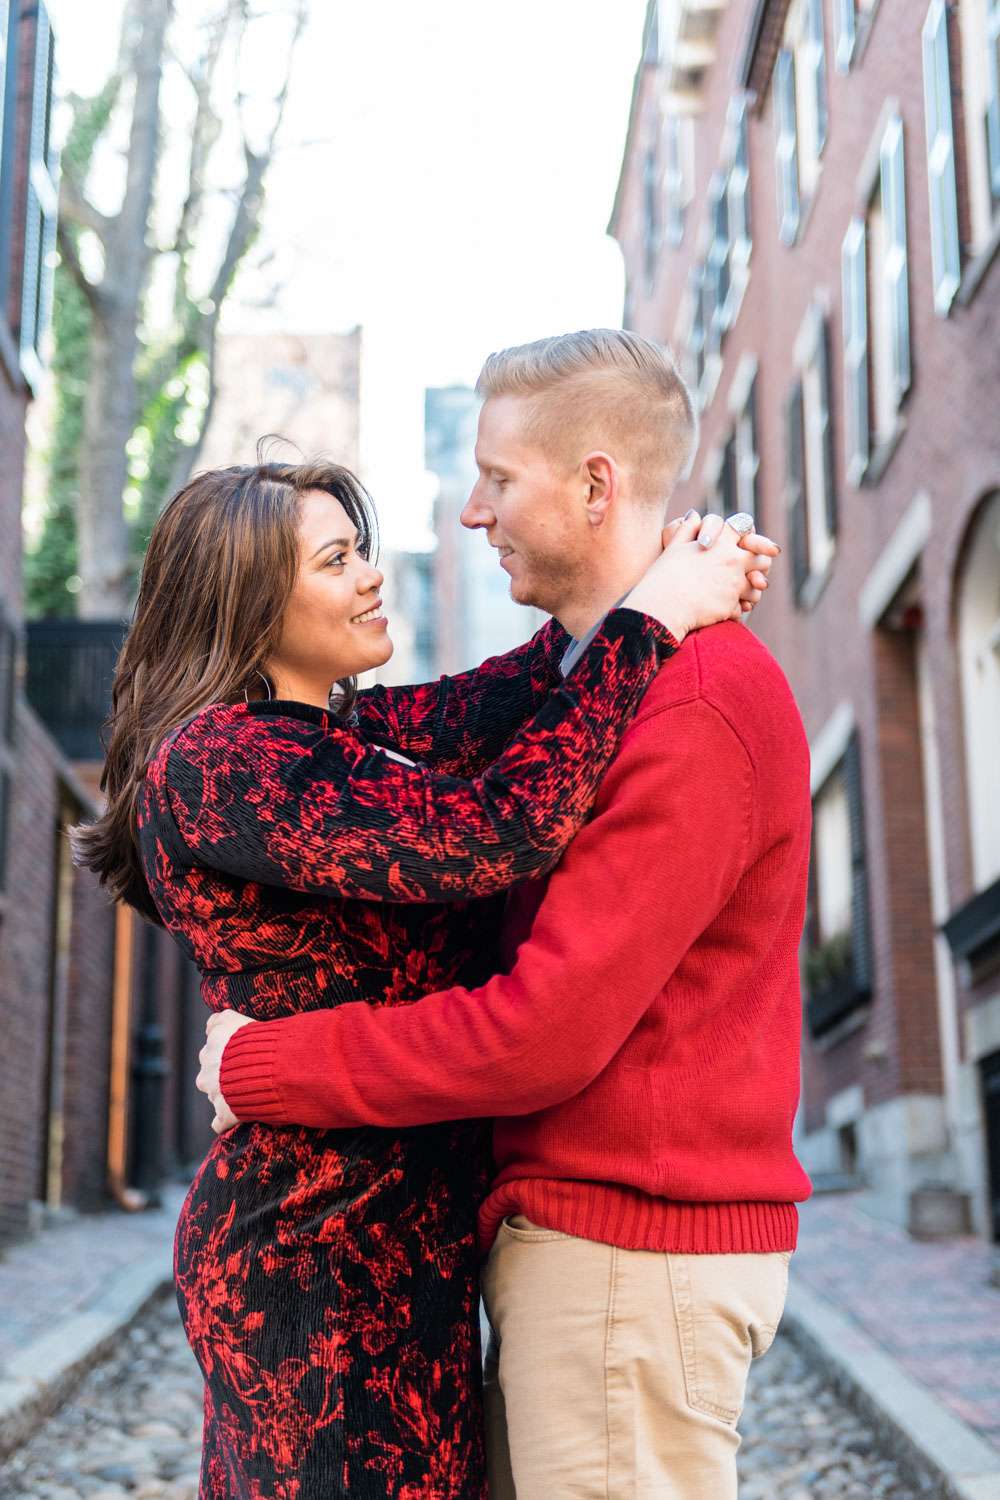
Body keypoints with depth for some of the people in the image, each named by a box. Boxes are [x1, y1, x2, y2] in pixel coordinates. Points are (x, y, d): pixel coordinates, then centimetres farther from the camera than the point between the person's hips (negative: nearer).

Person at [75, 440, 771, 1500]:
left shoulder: (340, 736, 14)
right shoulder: (216, 763, -18)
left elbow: (470, 715, 1)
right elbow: (494, 834, -26)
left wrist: (666, 578, -8)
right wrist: (647, 621, -20)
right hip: (328, 1254, -10)